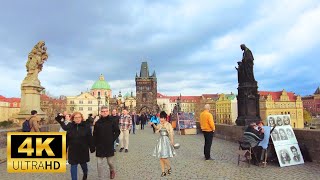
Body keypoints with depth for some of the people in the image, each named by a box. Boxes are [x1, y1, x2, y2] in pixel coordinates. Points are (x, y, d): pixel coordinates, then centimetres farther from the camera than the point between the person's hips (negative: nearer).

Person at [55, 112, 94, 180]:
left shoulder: (86, 126, -9)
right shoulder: (69, 126, -4)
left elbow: (89, 138, -7)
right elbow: (66, 138, 0)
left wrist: (92, 148, -6)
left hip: (83, 149, 0)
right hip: (73, 150, 1)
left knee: (83, 164, 19)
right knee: (73, 165, 4)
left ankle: (85, 173, 49)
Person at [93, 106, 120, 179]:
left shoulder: (112, 120, -5)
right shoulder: (98, 122, -1)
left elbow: (117, 132, -2)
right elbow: (95, 134, 4)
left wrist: (112, 140, -7)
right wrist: (95, 144, -2)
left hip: (109, 145, -1)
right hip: (99, 146, 1)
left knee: (110, 162, 11)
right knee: (99, 163, 4)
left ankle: (112, 170, 44)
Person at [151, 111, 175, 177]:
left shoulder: (169, 125, -4)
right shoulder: (159, 125, 7)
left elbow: (171, 134, -3)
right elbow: (156, 128, -13)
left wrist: (172, 142, -9)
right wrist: (153, 124, -33)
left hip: (166, 141, -5)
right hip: (161, 141, 5)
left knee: (164, 157, -9)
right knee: (160, 157, 7)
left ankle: (169, 168, 18)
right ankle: (163, 171, 19)